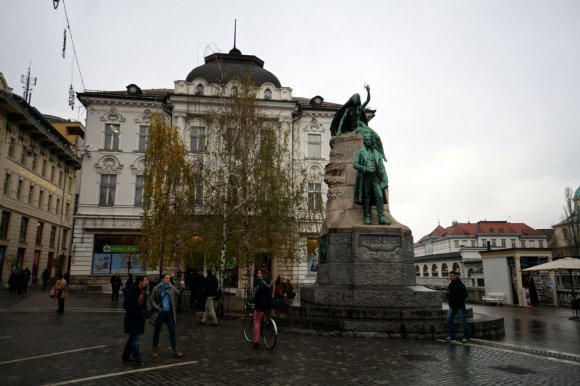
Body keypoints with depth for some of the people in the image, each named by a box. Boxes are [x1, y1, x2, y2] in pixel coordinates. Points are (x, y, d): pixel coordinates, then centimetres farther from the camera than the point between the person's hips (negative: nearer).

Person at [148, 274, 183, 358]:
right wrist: (157, 308, -11)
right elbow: (151, 299, -3)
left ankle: (175, 351, 6)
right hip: (160, 312, -1)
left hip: (169, 312, 2)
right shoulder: (157, 288, -6)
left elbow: (179, 293, -4)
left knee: (172, 331, 1)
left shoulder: (171, 288, 0)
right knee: (157, 331, 11)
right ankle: (155, 350, 27)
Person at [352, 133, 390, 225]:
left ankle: (381, 218, -15)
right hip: (364, 177, -2)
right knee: (366, 198, -3)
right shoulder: (360, 152, 8)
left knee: (379, 196, -11)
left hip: (375, 178, 2)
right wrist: (365, 169, -18)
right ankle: (367, 218, 3)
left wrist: (385, 180, -1)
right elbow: (355, 164, -3)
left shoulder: (377, 153, 16)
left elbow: (382, 167, 10)